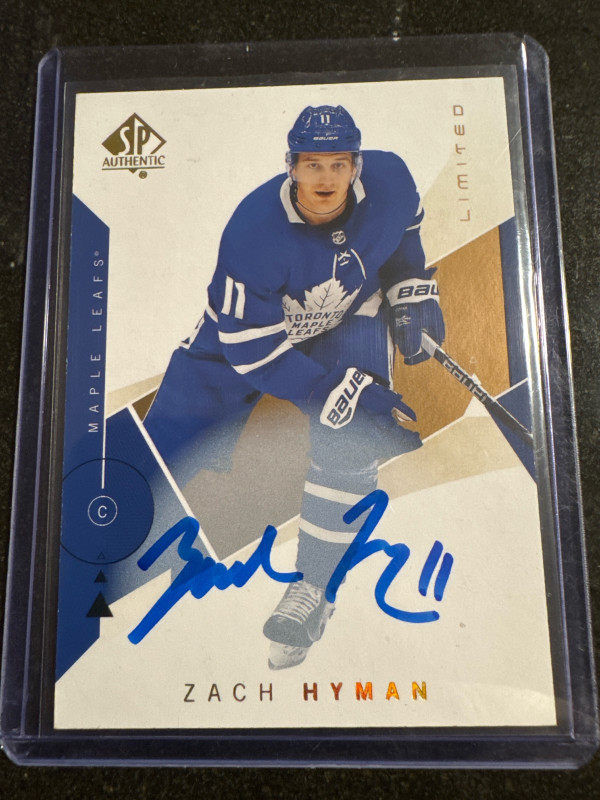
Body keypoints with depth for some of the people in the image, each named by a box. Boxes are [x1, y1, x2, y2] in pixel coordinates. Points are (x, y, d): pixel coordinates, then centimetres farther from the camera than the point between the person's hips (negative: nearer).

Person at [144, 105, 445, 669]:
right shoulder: (252, 234, -33)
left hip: (349, 316, 3)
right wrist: (347, 394, -30)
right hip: (243, 335, -2)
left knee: (348, 440, -21)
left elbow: (403, 227, 8)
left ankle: (313, 587, 2)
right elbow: (254, 352, -29)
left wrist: (412, 294, -3)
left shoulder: (388, 179, -19)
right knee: (161, 450, -3)